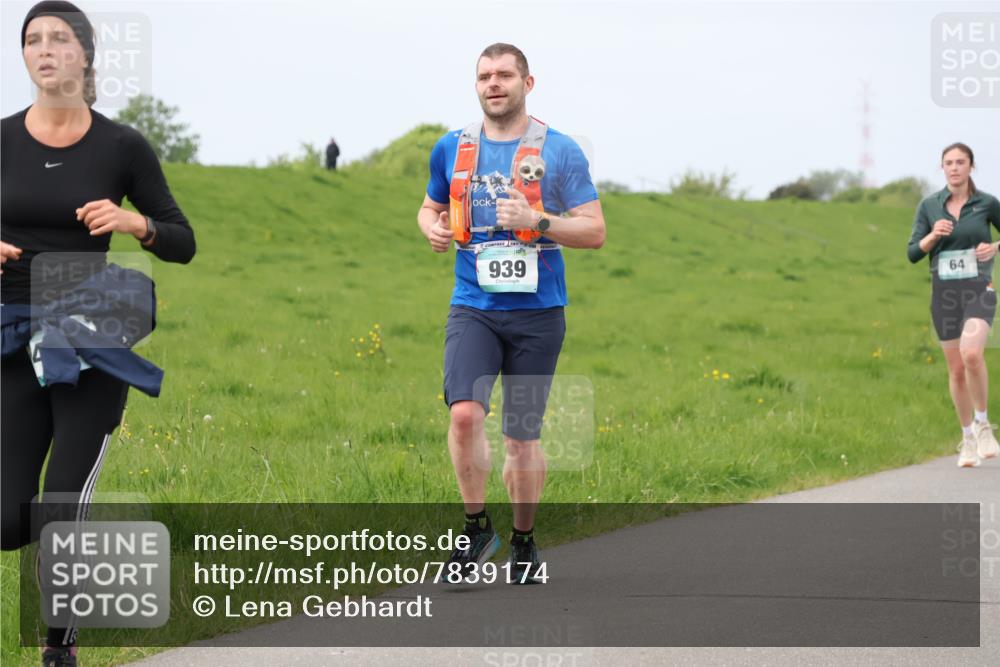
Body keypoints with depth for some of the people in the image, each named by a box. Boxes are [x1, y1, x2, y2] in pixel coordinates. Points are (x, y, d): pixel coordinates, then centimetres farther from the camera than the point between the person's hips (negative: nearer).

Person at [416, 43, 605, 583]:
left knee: (523, 436, 5)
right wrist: (432, 228, 0)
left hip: (537, 312, -1)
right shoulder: (452, 149, 8)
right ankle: (477, 527, -1)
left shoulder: (560, 152, -1)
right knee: (465, 414, -19)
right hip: (473, 309, 1)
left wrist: (538, 221, -17)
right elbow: (430, 207, 24)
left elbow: (594, 232, -1)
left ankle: (524, 542, 23)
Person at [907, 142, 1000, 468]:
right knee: (956, 369, 6)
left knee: (971, 354, -26)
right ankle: (968, 439, 21)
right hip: (944, 293, 3)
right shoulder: (929, 205, 3)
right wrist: (933, 235, -15)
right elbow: (913, 254, 3)